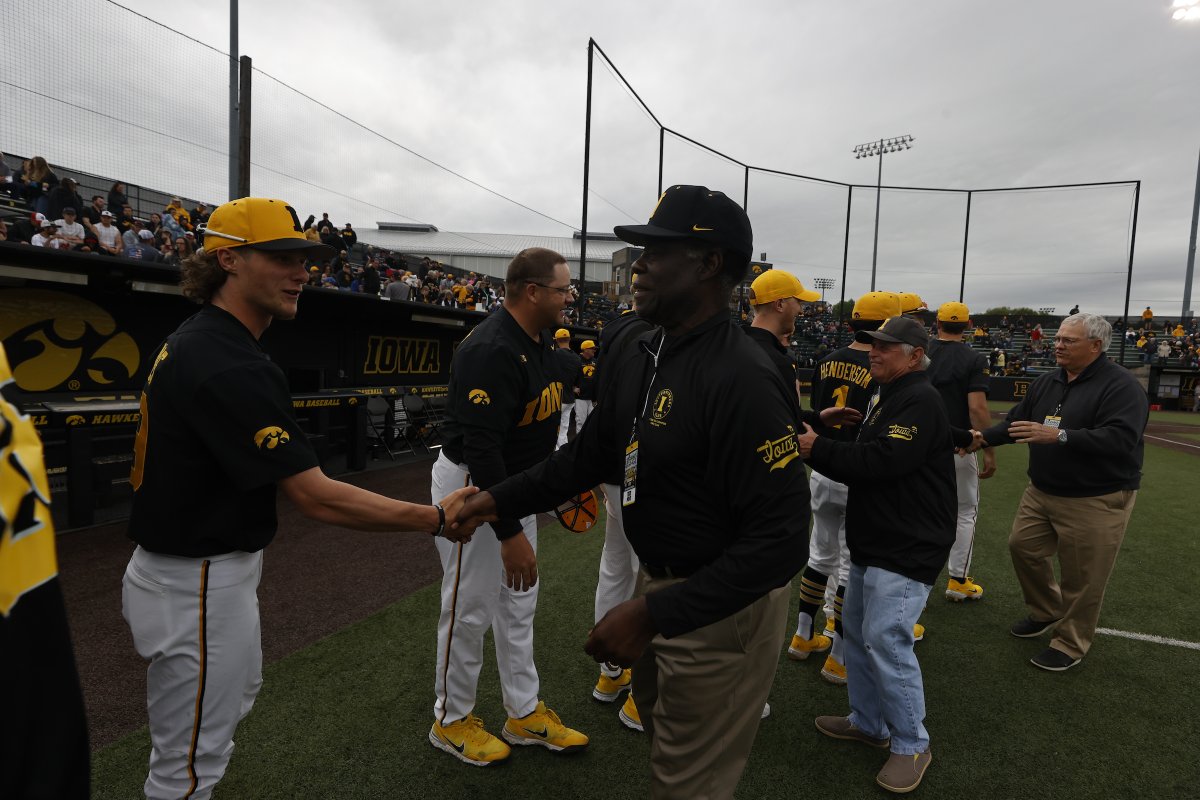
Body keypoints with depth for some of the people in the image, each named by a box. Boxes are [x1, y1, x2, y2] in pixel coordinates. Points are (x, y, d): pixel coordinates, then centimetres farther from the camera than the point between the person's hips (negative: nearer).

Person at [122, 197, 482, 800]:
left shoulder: (197, 341, 5)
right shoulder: (227, 364, -28)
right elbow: (317, 498, -31)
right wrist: (436, 519, -25)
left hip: (214, 567, 10)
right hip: (196, 585, -10)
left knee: (237, 691, 30)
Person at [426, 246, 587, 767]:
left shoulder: (542, 340, 3)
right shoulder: (491, 351, -27)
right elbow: (480, 449, -31)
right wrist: (510, 532, -30)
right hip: (472, 487, -9)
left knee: (519, 602, 18)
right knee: (470, 608, 6)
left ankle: (524, 714, 35)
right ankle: (451, 720, 30)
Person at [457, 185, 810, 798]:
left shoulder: (741, 379, -29)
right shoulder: (640, 357, 0)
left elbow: (778, 541, -30)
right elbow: (590, 454, 9)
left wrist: (654, 615, -32)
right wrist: (499, 500, 3)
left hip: (721, 604, -8)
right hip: (658, 580, 9)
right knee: (661, 733, 32)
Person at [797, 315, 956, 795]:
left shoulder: (919, 401, -15)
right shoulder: (886, 396, 16)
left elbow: (881, 461, -26)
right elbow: (861, 462, 15)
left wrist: (817, 449, -24)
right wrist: (819, 450, -2)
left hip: (906, 548, -10)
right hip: (872, 541, 10)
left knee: (885, 639, -9)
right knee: (856, 629, 16)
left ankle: (912, 745, 11)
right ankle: (868, 723, 32)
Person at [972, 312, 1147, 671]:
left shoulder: (1121, 386, -16)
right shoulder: (1047, 382, 8)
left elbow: (1121, 439, -28)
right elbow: (1016, 420, 14)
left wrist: (1059, 436, -36)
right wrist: (984, 437, -3)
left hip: (1096, 501, -7)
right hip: (1041, 492, 7)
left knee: (1082, 577, 3)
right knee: (1023, 547, 15)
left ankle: (1071, 645, 22)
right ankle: (1046, 612, 38)